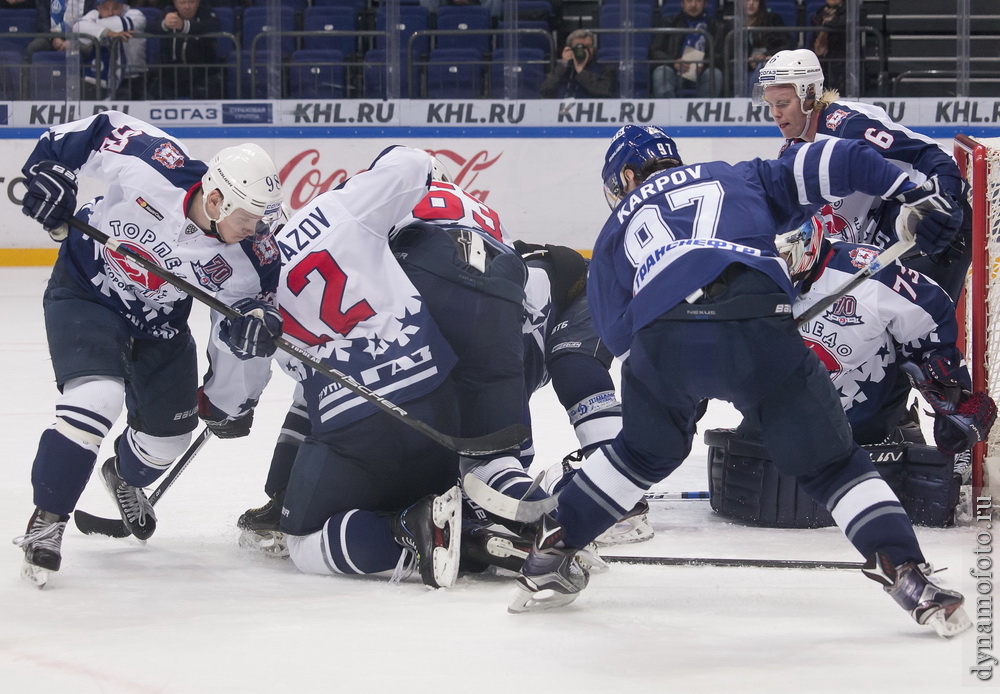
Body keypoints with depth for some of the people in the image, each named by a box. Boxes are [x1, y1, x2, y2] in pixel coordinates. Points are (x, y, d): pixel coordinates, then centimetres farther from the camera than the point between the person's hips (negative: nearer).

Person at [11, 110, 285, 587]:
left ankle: (125, 475, 52)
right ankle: (46, 521, -11)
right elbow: (97, 131, -18)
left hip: (159, 320, 5)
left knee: (169, 433, 13)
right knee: (96, 399, -27)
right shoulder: (151, 168, -33)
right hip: (86, 292, -5)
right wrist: (48, 168, -24)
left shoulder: (248, 253, -22)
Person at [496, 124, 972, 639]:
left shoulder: (617, 229, 35)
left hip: (661, 342, 1)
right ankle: (905, 573, -2)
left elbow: (615, 333, 27)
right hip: (760, 327, -1)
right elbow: (826, 163, 26)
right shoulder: (740, 179, 36)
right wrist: (911, 194, 30)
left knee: (645, 451, 30)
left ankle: (549, 555, 33)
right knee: (828, 463, 12)